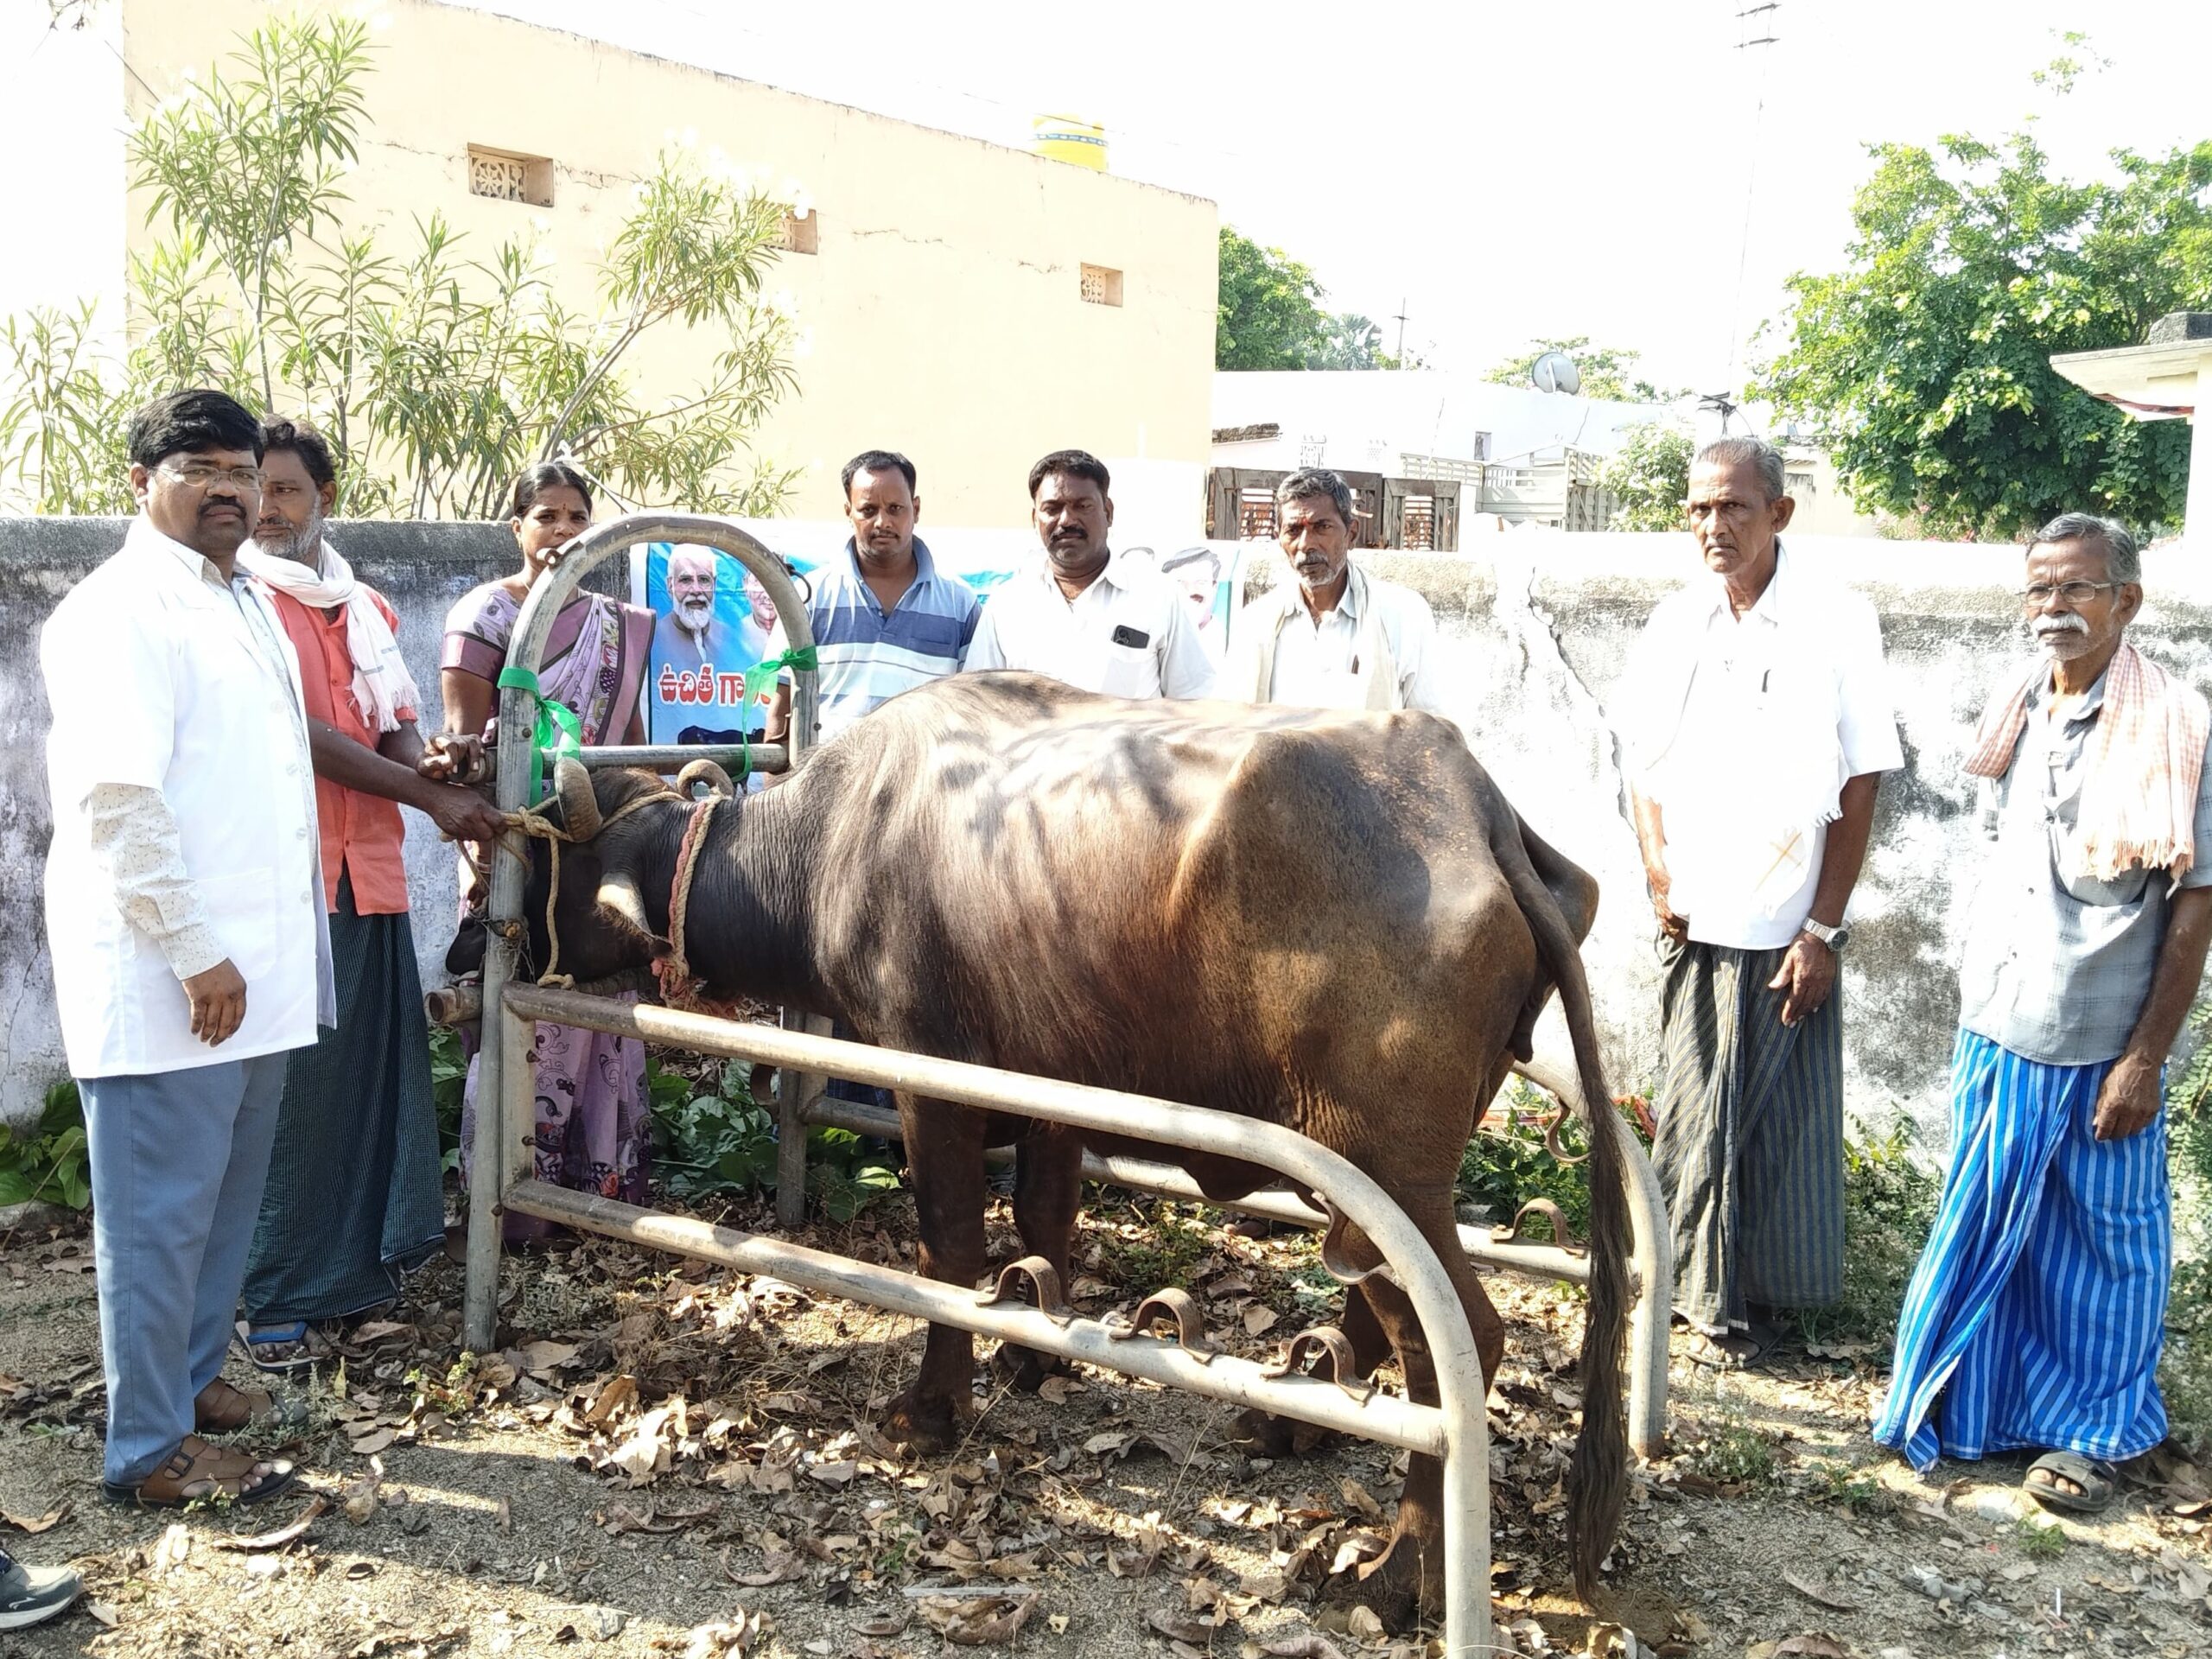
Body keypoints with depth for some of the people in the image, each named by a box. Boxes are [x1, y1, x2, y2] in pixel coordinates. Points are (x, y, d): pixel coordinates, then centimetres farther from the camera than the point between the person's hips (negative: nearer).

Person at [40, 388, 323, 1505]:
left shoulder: (246, 605, 17)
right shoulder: (118, 611, -12)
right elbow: (114, 801, -20)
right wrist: (195, 953, -21)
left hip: (261, 968, 9)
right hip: (166, 979, -8)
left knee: (227, 1200, 17)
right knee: (158, 1215, 1)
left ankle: (189, 1378, 32)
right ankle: (149, 1449, 11)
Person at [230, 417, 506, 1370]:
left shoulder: (364, 607, 18)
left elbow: (394, 722, 14)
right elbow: (298, 734, -11)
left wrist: (427, 765, -10)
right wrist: (429, 794, -14)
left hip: (369, 870, 6)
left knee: (378, 1069, 9)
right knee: (287, 1086, -5)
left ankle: (355, 1266, 23)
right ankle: (272, 1302, 4)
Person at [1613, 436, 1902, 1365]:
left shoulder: (1837, 625, -8)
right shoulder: (1676, 624, 4)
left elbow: (1859, 789, -7)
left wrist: (1823, 930, -9)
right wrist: (1658, 872, -1)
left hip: (1785, 929, -3)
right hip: (1691, 922, 4)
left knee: (1781, 1121, 6)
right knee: (1693, 1114, 11)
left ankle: (1767, 1290, 23)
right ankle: (1706, 1292, 26)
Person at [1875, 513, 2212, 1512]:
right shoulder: (2013, 716, 3)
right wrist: (1971, 993, 13)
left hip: (2097, 1046, -5)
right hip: (1994, 1030, 5)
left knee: (2100, 1243, 11)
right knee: (1987, 1228, 16)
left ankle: (2093, 1430, 28)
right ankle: (1983, 1409, 34)